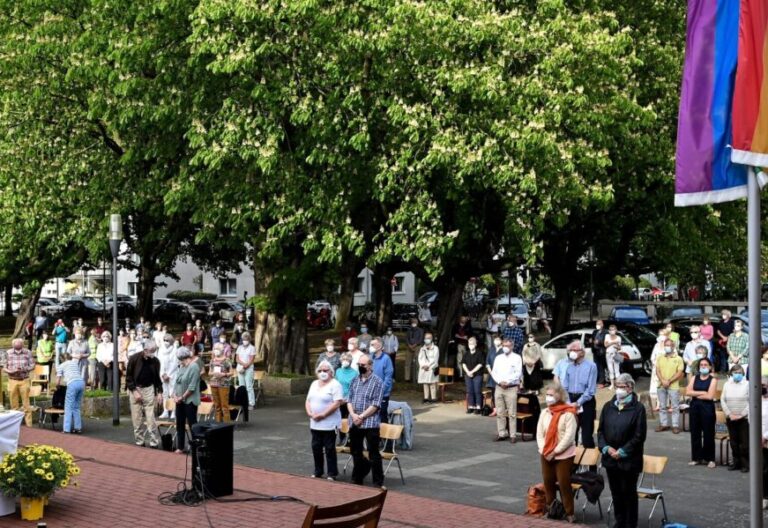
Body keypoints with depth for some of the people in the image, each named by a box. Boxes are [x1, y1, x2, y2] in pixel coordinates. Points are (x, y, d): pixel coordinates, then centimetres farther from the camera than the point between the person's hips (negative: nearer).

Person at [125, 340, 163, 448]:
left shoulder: (155, 361, -2)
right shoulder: (134, 358, -9)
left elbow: (157, 378, 10)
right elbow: (128, 377, -4)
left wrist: (159, 392, 0)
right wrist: (135, 391, -11)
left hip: (148, 389, 1)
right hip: (134, 389, -1)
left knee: (150, 417, -6)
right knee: (137, 419, 1)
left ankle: (154, 442, -2)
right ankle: (139, 441, 11)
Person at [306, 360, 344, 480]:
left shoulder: (335, 385, -9)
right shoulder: (314, 384, 14)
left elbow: (337, 403, -19)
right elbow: (308, 401, 15)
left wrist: (322, 415, -20)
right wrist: (310, 413, -5)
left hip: (329, 424, -7)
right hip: (315, 424, 7)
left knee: (329, 449, -1)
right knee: (316, 448, 11)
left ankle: (332, 473, 8)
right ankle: (318, 472, 23)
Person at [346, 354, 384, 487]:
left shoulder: (377, 382, -6)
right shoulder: (354, 381, 12)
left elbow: (375, 405, -11)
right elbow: (349, 400, 9)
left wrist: (361, 416, -14)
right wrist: (353, 415, -8)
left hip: (370, 422, -6)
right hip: (354, 422, 6)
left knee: (373, 454, -1)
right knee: (355, 452, 15)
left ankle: (378, 482, 6)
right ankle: (357, 478, 31)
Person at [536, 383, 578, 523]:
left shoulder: (568, 414, -13)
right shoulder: (544, 412, 7)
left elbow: (569, 436, -17)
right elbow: (539, 433, 6)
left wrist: (555, 452, -16)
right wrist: (544, 450, -7)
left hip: (563, 455, -6)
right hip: (546, 455, 6)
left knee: (564, 484, -3)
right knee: (548, 482, 12)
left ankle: (569, 513, 7)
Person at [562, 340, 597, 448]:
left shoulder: (591, 366, -7)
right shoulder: (570, 367, 11)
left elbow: (590, 389, -12)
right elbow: (565, 387, 11)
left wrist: (578, 403, -16)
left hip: (586, 402, -5)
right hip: (571, 401, 5)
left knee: (587, 432, -2)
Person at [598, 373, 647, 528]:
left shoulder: (638, 408, -9)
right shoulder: (608, 406, 6)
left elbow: (639, 436, -12)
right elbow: (600, 430, 8)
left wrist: (622, 452, -13)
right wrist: (606, 448, -7)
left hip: (629, 460, -5)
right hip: (610, 457, 5)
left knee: (629, 492, 5)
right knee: (616, 492, 14)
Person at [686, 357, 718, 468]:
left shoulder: (712, 380, -1)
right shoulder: (694, 379, 11)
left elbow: (710, 396, -11)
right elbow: (688, 392, -1)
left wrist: (695, 394, -3)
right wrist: (702, 393, -10)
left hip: (707, 407, -4)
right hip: (694, 407, 4)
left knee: (708, 433, -1)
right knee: (695, 433, 6)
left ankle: (709, 459, 8)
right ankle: (696, 457, 15)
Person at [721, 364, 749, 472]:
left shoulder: (747, 384, -1)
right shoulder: (727, 384, 9)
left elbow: (751, 402, -6)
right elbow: (722, 400, 5)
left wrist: (742, 415, -12)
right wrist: (729, 414, -6)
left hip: (744, 419, -3)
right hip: (730, 419, 3)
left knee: (744, 442, -4)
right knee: (733, 442, 7)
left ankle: (745, 464, 4)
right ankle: (736, 462, 16)